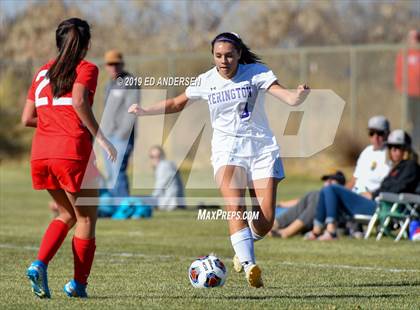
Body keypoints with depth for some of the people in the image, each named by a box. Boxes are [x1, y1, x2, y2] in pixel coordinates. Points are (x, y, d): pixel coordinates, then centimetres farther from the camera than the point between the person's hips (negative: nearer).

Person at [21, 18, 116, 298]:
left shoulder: (43, 72, 18)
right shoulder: (86, 69, 1)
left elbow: (27, 118, 15)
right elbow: (78, 101, -18)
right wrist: (100, 138, -16)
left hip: (41, 153, 6)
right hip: (72, 153, -6)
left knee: (67, 214, 22)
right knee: (86, 219, 10)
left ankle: (40, 265, 1)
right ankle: (78, 284, 11)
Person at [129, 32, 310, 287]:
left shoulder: (256, 72, -5)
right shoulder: (206, 82, 3)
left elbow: (284, 95, -19)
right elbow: (177, 103, 19)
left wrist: (299, 95, -42)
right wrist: (144, 111, 9)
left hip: (261, 148, 0)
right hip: (227, 149, 1)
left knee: (265, 220, -6)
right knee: (235, 207, -26)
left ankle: (243, 250, 27)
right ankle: (249, 266, -34)